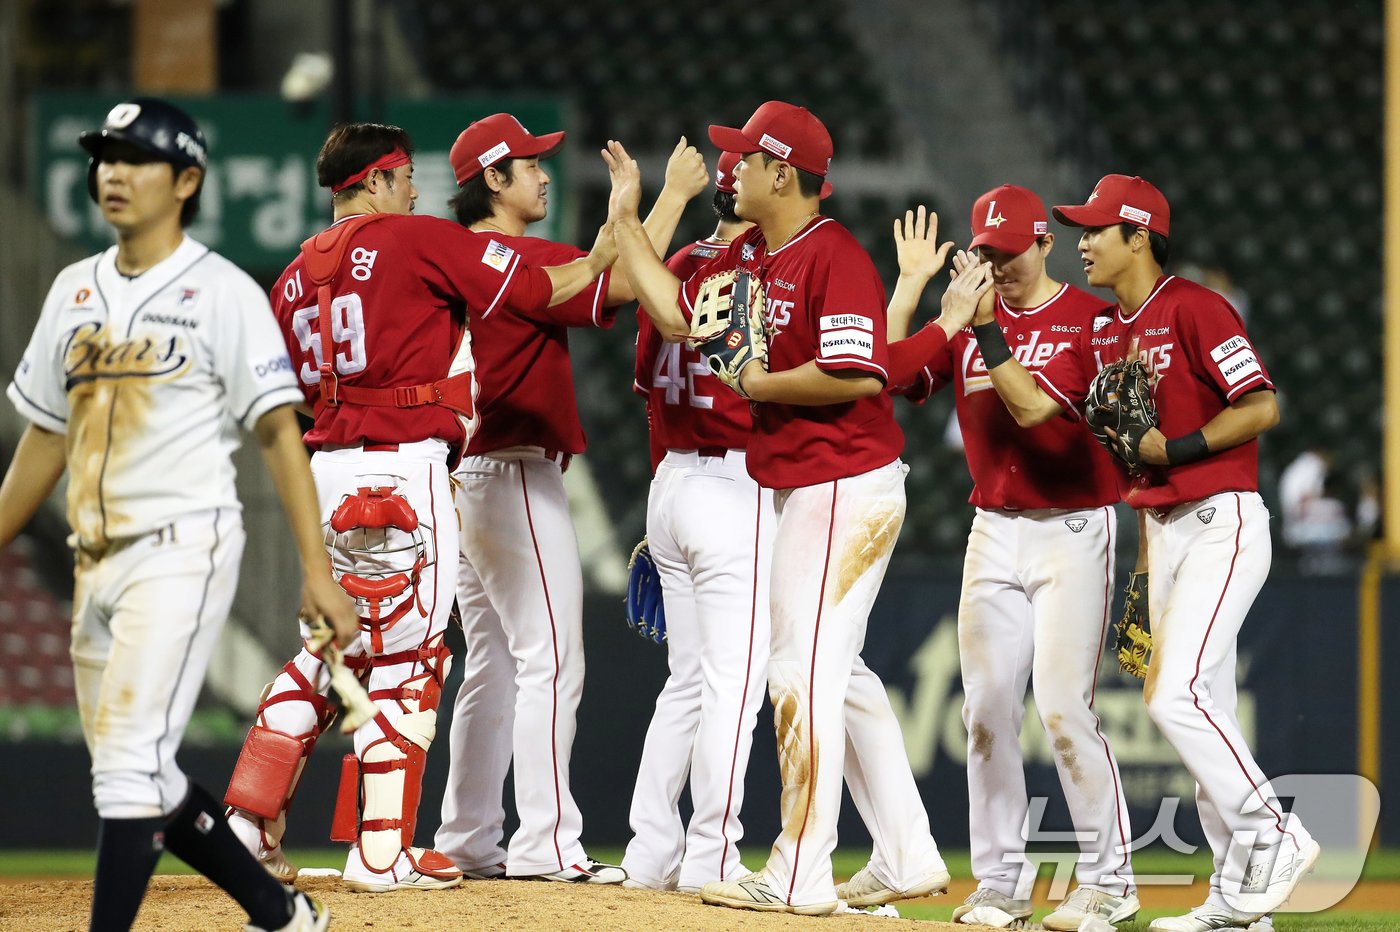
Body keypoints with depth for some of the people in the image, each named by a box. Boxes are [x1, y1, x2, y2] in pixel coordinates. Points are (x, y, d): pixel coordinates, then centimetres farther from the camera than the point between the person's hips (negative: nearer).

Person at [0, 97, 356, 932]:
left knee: (131, 760, -17)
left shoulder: (222, 292, -5)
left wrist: (318, 569, -14)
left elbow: (279, 431, -8)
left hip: (183, 549, -7)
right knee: (137, 775, 10)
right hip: (97, 559, 7)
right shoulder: (75, 291, 14)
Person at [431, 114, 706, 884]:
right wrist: (674, 195, -10)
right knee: (550, 662, -10)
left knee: (493, 668, 14)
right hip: (517, 479, -10)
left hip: (467, 482, 10)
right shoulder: (515, 257, -14)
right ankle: (544, 844, -13)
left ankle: (468, 842, 16)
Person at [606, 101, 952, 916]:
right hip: (808, 491, 10)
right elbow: (676, 312, 18)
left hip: (846, 491, -10)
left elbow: (857, 374, -26)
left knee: (804, 671, -9)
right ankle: (907, 858, 19)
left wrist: (759, 383, -15)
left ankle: (800, 877, -7)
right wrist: (626, 219, 18)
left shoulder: (835, 258, -17)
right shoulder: (751, 255, 12)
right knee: (837, 673, 15)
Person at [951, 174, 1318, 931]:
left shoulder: (1193, 309, -12)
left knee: (1176, 696, -18)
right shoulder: (1102, 335, 13)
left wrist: (1171, 449, -17)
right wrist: (983, 324, 3)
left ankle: (1273, 839, -8)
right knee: (1201, 711, 8)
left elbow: (1261, 408, -16)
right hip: (1162, 528, 9)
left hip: (1222, 525, -9)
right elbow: (1029, 404, 9)